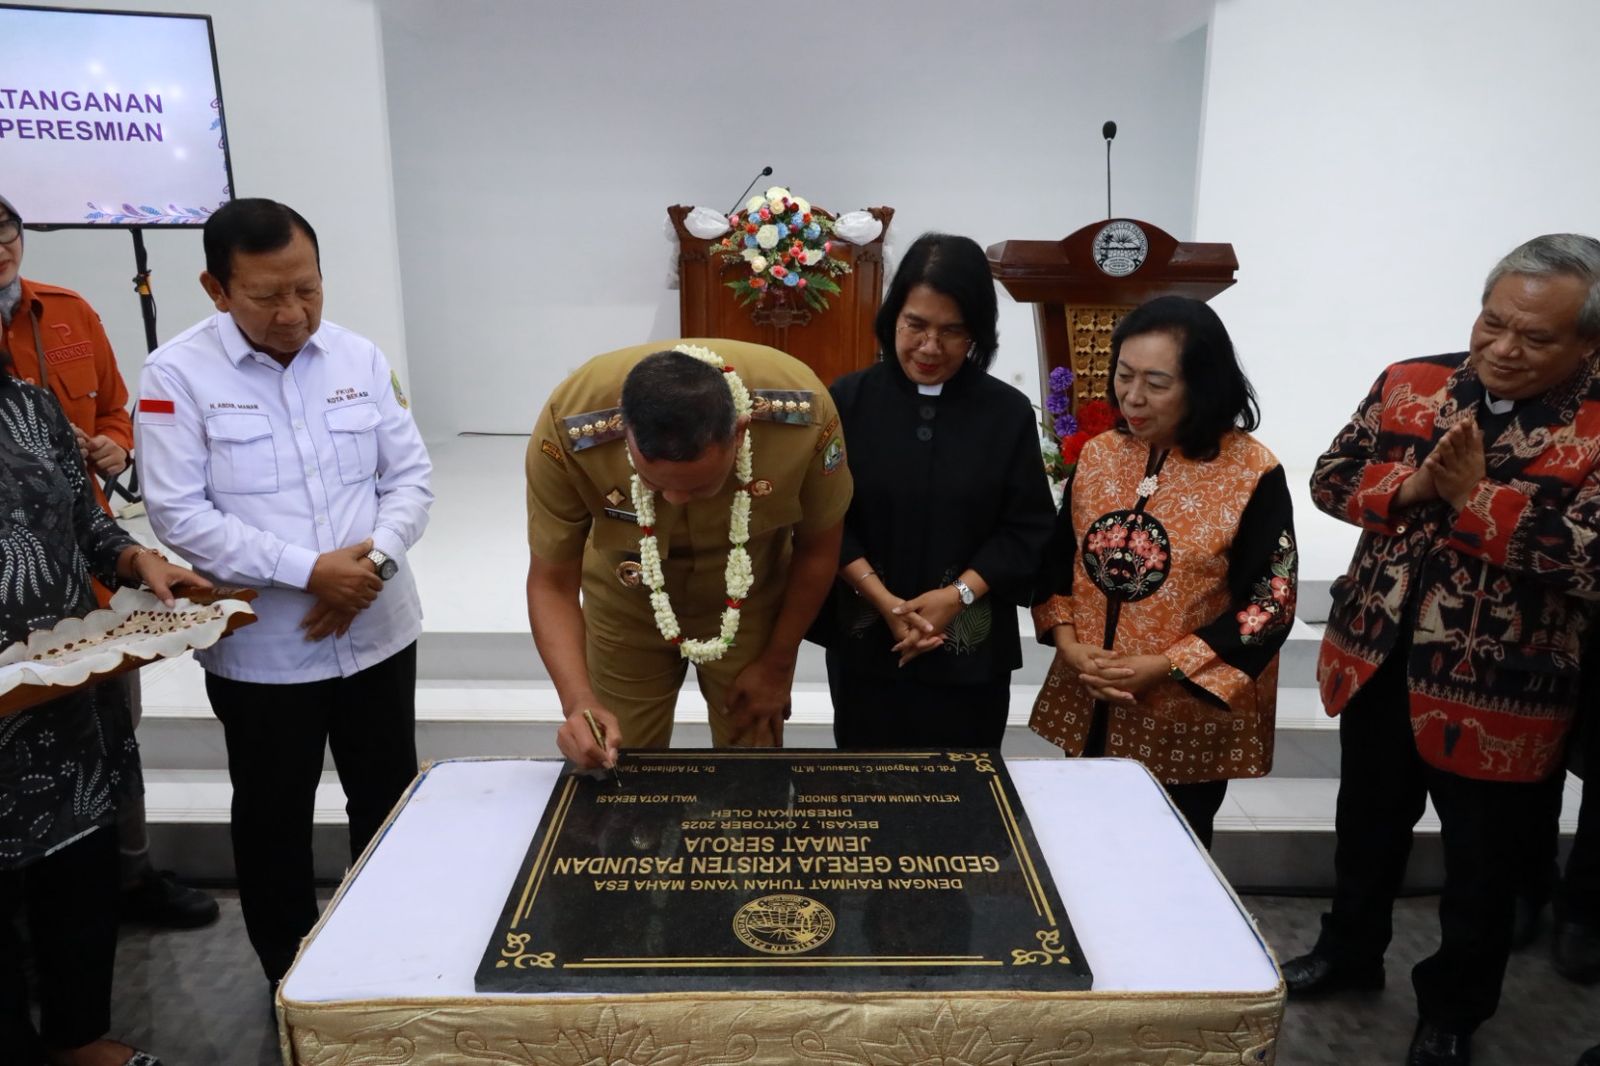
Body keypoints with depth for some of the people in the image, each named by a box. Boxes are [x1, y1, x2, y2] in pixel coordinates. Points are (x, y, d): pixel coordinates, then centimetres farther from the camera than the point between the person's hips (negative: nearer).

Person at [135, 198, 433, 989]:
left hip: (377, 630, 3)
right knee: (273, 818, 15)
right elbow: (178, 512, -14)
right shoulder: (177, 375, -9)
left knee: (387, 803, 16)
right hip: (258, 647, -2)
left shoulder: (361, 358, 0)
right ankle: (292, 979, 36)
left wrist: (374, 561, -16)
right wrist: (307, 570, -21)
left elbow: (411, 477, 2)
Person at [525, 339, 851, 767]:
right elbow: (551, 582, -19)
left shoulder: (801, 413, -32)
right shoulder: (568, 427, -33)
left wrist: (778, 664, -4)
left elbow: (818, 545, -12)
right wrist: (578, 700, -33)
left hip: (750, 606, 0)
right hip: (627, 606, 0)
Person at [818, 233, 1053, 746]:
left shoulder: (1009, 412, -2)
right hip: (866, 642, 0)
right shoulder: (849, 400, -3)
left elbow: (1029, 529, -2)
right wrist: (885, 602, -16)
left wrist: (956, 596, -15)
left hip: (970, 650, 0)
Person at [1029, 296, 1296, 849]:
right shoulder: (1097, 455, 2)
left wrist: (1165, 667, -19)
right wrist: (1067, 642, -8)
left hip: (1187, 722, -4)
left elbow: (1269, 604, -12)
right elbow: (1056, 561, 8)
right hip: (1086, 708, 4)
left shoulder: (1253, 473, -12)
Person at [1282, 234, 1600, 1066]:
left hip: (1499, 687, -4)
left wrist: (1472, 493, -25)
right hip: (1378, 659, 4)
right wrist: (1416, 484, -19)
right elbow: (1331, 480, -2)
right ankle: (1350, 951, 47)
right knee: (1368, 825, 24)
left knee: (1480, 865, 15)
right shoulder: (1409, 384, -1)